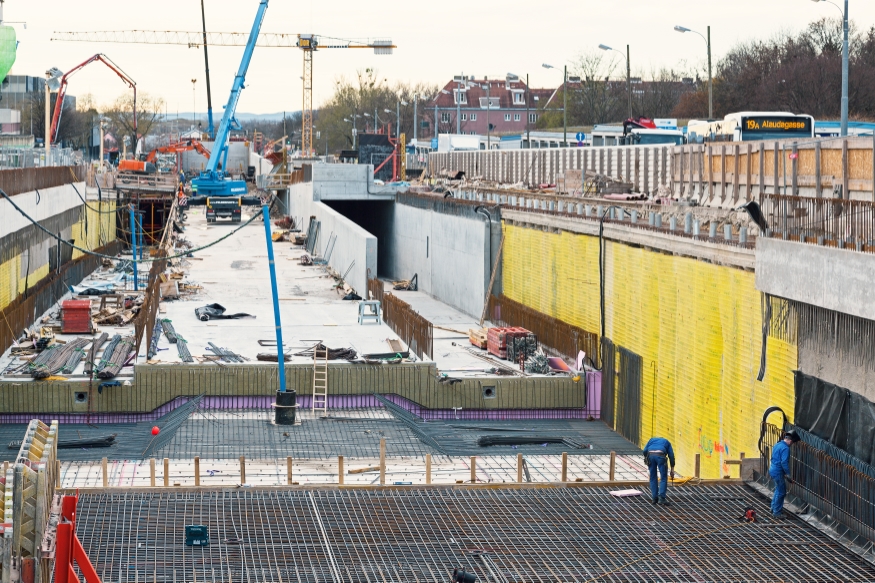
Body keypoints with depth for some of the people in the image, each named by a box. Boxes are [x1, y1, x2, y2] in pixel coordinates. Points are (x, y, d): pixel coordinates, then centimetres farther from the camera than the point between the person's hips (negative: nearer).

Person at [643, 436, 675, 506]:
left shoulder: (652, 440, 35)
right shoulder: (667, 442, 31)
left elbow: (645, 450, 17)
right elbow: (671, 455, 20)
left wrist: (646, 459, 30)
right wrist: (672, 470, 20)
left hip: (650, 455, 2)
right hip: (660, 455, -2)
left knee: (653, 477, 14)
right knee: (663, 478, 4)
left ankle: (654, 498, 15)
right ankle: (661, 498, -7)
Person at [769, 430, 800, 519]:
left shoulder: (777, 445, 10)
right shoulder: (785, 448, -20)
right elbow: (784, 462, -26)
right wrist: (788, 474, -20)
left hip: (773, 469, 10)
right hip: (778, 472, -10)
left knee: (778, 490, 24)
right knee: (781, 492, 0)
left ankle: (774, 508, 34)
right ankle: (777, 512, 5)